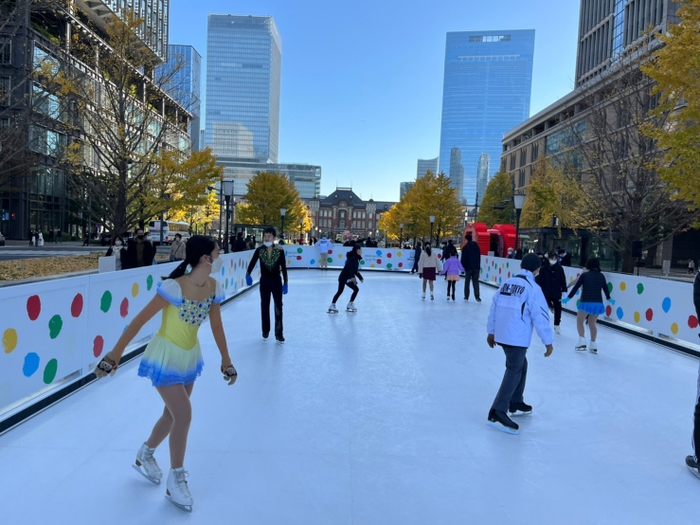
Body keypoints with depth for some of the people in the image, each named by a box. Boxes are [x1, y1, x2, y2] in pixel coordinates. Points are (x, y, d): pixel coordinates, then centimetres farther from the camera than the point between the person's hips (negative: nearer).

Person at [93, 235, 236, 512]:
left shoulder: (213, 287, -9)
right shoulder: (175, 287, -29)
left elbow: (216, 325, 4)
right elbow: (140, 320, -22)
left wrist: (226, 359, 11)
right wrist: (115, 353, -17)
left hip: (190, 356, 7)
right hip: (166, 357, -7)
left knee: (173, 415, 18)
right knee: (184, 414, -7)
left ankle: (145, 456, 47)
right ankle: (176, 481, 14)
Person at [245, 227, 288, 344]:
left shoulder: (280, 251, -10)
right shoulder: (259, 250, -7)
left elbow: (283, 268, -6)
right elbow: (252, 264, -12)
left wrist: (285, 283, -7)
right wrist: (248, 274, -31)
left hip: (276, 281, -2)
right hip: (264, 281, 2)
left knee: (278, 306, -4)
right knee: (264, 306, 12)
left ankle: (279, 333, 1)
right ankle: (265, 331, 26)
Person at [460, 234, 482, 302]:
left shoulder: (465, 247, -7)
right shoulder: (477, 246, 9)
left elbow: (463, 258, -8)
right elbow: (479, 257, 14)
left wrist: (463, 266, 2)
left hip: (468, 267, -4)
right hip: (476, 267, 4)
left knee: (467, 282, 7)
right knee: (476, 282, 4)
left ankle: (466, 296, 10)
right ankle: (477, 296, -6)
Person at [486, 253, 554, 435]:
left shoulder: (507, 283, 9)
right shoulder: (533, 288, -10)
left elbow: (494, 308, 13)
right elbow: (540, 316, -12)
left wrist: (491, 331, 22)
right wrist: (548, 341, -5)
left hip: (502, 335, 8)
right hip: (517, 338, -7)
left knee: (521, 365, 23)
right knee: (514, 372, -5)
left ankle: (516, 404, 33)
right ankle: (497, 412, -12)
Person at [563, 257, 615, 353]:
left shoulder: (585, 275, -2)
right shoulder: (601, 276, 8)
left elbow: (576, 287, -3)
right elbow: (605, 288, 19)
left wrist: (568, 298, 5)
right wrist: (609, 298, 37)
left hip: (586, 303, -4)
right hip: (598, 303, 4)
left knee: (579, 321, 13)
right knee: (592, 323, 20)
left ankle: (582, 341, 0)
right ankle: (593, 344, 21)